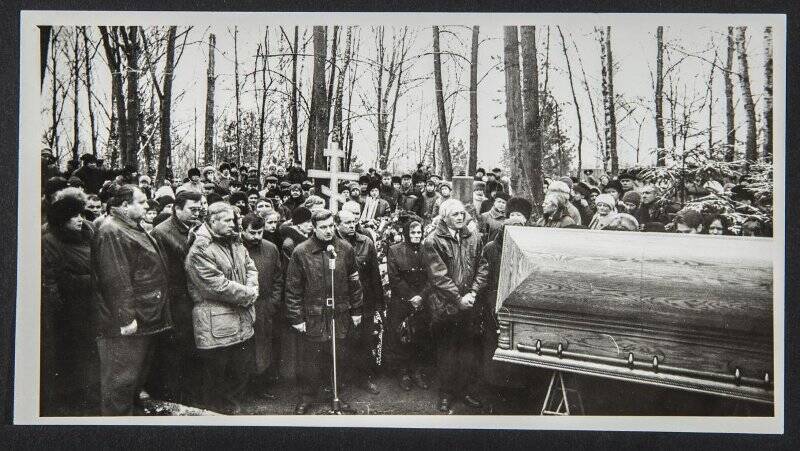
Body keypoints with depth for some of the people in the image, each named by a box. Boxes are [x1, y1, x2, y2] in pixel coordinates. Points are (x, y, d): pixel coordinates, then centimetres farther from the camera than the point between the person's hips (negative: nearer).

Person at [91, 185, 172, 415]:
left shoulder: (134, 229, 17)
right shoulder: (111, 233, -17)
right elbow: (116, 279, -23)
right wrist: (126, 317, -25)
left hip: (146, 318, 11)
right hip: (127, 324, -11)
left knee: (138, 374, 21)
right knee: (122, 378, -1)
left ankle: (130, 410, 34)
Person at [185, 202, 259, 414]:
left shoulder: (235, 242, 12)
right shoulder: (200, 251, -16)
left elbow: (250, 267, 14)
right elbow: (217, 285, -22)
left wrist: (251, 289, -7)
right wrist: (247, 294, -14)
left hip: (243, 321, 8)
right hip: (216, 323, -8)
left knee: (242, 368, 17)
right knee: (217, 372, 5)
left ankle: (233, 404, 34)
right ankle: (217, 412, 21)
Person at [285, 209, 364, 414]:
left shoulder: (345, 249, 2)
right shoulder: (301, 252, -7)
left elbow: (354, 282, 9)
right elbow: (293, 288, -4)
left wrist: (356, 311, 9)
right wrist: (296, 318, -5)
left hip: (340, 314, 2)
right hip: (313, 317, -2)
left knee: (339, 357, 11)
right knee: (311, 358, 5)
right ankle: (306, 397, 22)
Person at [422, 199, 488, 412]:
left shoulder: (474, 239, 7)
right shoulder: (432, 242, -7)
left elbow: (482, 268, 6)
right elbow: (438, 276, -12)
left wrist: (472, 293, -8)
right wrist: (458, 299, -14)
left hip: (470, 306, 4)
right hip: (444, 307, -4)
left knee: (470, 349, 10)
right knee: (446, 352, 6)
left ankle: (466, 388, 25)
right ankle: (446, 392, 20)